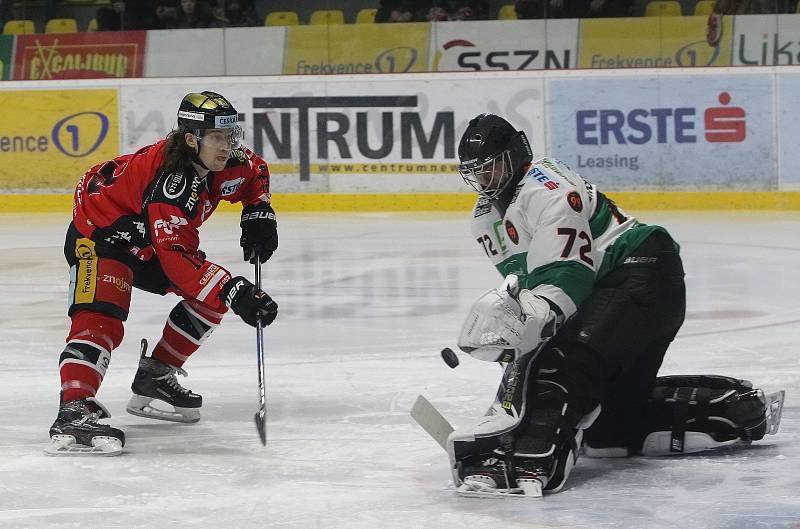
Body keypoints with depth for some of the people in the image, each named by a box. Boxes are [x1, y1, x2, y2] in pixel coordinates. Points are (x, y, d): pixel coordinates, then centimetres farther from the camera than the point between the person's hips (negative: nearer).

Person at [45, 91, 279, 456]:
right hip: (98, 232, -9)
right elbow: (176, 256, -42)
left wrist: (258, 213, -1)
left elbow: (255, 171, 15)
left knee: (211, 297, 5)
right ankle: (73, 412, -44)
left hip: (148, 240, 9)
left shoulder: (225, 161, -11)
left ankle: (156, 377, 15)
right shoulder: (171, 181, -37)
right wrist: (235, 292, -48)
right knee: (101, 318, -29)